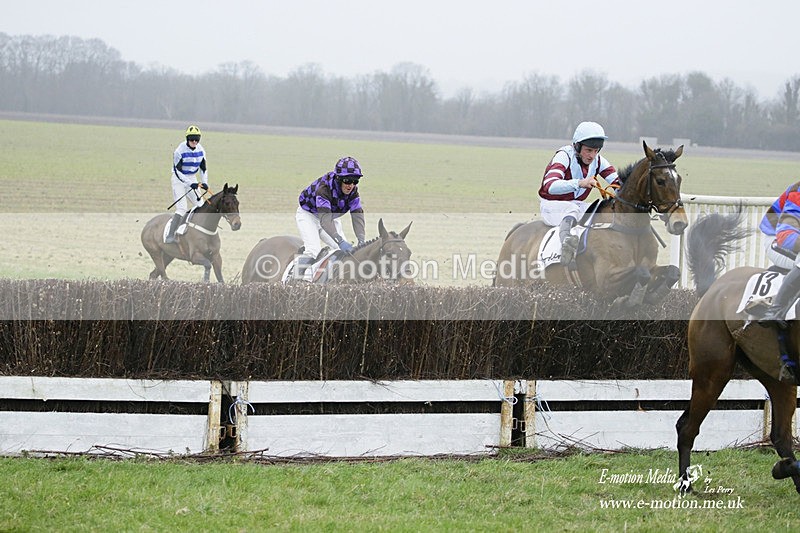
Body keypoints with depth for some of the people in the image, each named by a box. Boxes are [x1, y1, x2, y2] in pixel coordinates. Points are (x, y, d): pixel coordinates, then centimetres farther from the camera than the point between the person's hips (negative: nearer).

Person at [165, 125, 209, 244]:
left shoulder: (200, 150, -1)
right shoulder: (180, 151, -20)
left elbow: (203, 168, 9)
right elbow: (178, 171, -21)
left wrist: (204, 182, -6)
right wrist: (191, 184, -28)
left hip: (192, 179, 6)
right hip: (179, 180, -6)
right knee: (182, 208, -18)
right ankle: (170, 236, -21)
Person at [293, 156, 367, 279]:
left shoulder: (353, 191, -17)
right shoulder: (324, 187, -37)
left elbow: (357, 216, -22)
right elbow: (325, 219, -45)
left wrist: (361, 241, -37)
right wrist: (340, 241, -56)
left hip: (332, 217, 6)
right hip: (308, 215, -6)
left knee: (344, 251, -8)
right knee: (313, 251, -25)